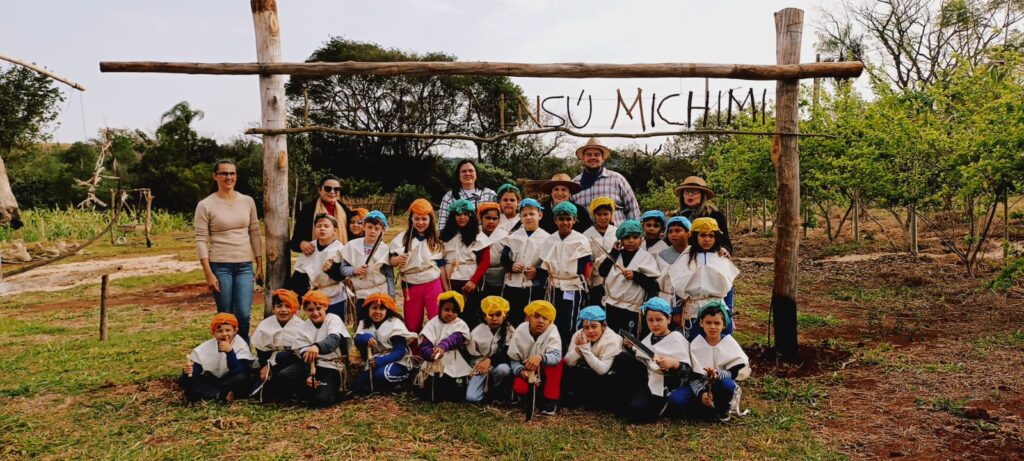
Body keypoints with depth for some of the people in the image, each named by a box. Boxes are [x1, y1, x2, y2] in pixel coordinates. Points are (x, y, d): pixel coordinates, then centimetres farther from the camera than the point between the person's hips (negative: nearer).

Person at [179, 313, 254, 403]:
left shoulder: (240, 345, -17)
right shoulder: (207, 347, -6)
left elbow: (239, 371, -29)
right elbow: (196, 368, -12)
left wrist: (230, 352, -38)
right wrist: (189, 371, -35)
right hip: (212, 381, 4)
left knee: (241, 378, -36)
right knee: (183, 379, -16)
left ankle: (208, 394, -17)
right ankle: (223, 396, -24)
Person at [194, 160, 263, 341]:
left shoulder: (248, 201, 7)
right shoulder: (205, 205, -3)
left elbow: (255, 234, 11)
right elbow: (201, 241, -6)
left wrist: (260, 266, 9)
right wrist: (208, 274, -11)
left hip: (245, 266, 2)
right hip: (220, 266, -2)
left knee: (243, 314, -6)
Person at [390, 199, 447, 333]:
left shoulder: (436, 240, 5)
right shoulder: (403, 238, -2)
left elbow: (441, 266, 8)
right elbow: (392, 260, -8)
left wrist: (446, 288, 7)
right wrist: (398, 259, -31)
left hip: (433, 285, 1)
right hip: (411, 286, 0)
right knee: (412, 325, 9)